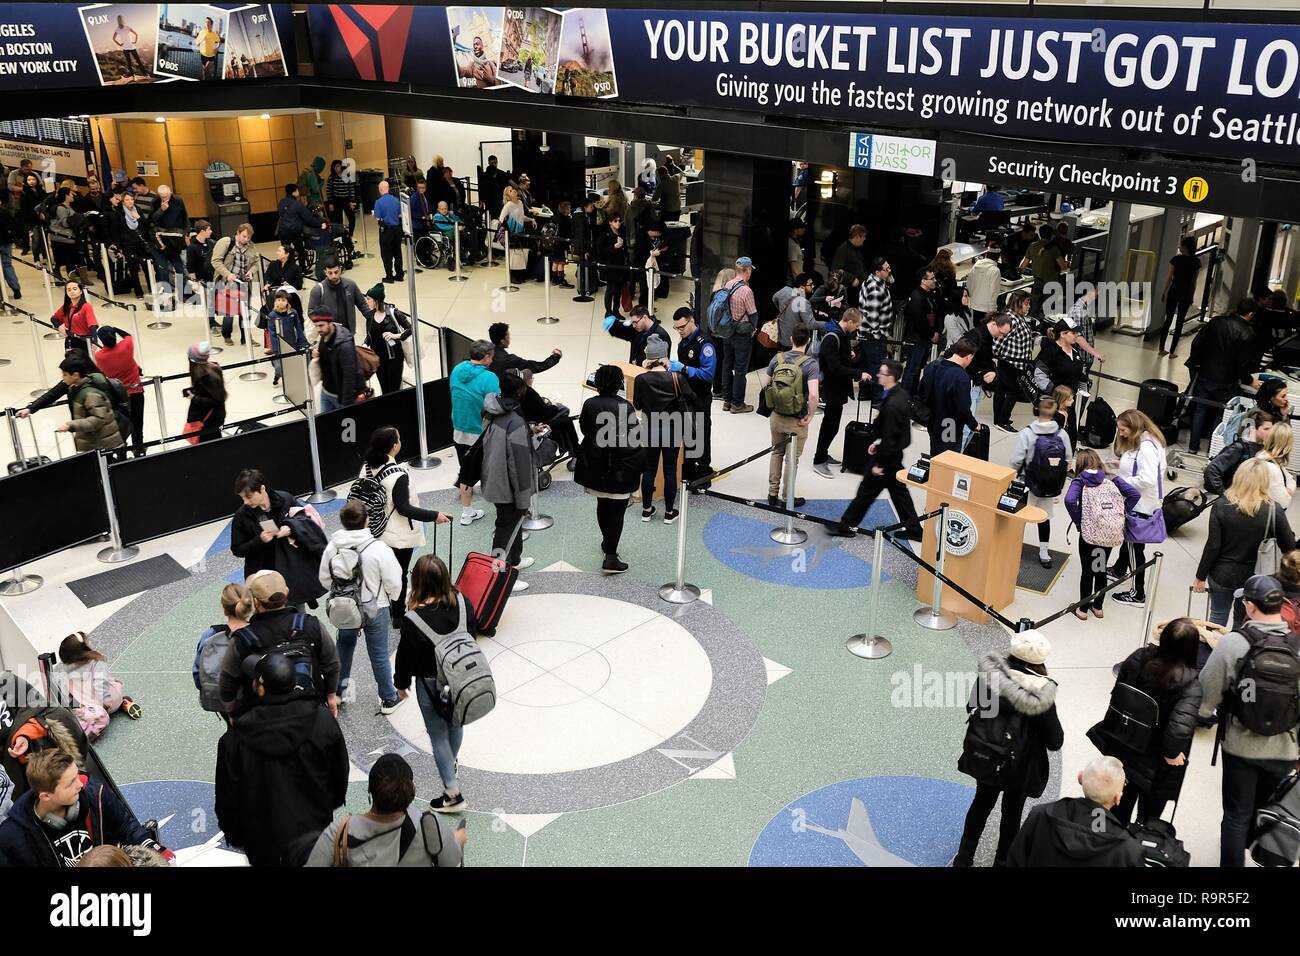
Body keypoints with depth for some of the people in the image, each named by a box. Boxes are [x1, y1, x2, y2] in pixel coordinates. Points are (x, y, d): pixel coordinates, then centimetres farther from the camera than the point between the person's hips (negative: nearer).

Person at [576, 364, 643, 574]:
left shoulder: (589, 404, -5)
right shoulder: (625, 406, -15)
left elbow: (584, 430, 6)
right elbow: (633, 438, -13)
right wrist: (639, 463, -1)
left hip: (596, 466, 4)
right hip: (621, 468, -4)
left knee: (603, 505, 23)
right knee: (617, 510, 1)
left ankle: (607, 543, 41)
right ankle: (610, 558, -3)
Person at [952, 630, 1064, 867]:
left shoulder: (989, 674, -19)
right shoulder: (1041, 695, -28)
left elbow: (972, 707, -3)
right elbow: (1055, 741, -17)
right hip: (1019, 767, -3)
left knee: (982, 803, 27)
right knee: (1012, 812, 23)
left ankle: (964, 857, 41)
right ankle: (1002, 861, 42)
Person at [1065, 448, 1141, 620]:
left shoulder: (1080, 481, 1)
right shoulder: (1111, 478, 11)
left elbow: (1069, 500, -18)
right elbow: (1135, 494, 2)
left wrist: (1078, 521, -6)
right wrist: (1121, 513, 7)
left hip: (1090, 532, -4)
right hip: (1112, 532, 4)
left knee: (1087, 571, 11)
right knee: (1101, 570, 20)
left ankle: (1083, 609, 21)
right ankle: (1098, 607, 32)